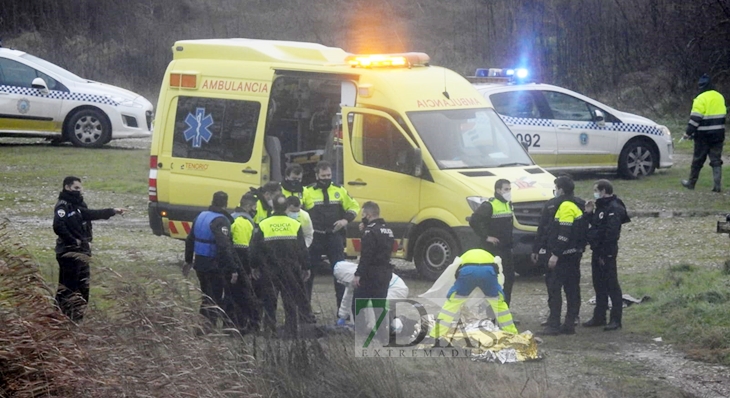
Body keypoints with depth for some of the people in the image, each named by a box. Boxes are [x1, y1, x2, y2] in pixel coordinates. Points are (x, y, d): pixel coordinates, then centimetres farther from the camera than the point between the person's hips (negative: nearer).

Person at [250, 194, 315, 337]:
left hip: (269, 271, -1)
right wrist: (305, 268, 8)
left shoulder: (263, 226, -6)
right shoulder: (295, 225, -4)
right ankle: (292, 329, 3)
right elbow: (302, 249, 0)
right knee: (291, 301, 6)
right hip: (290, 271, 1)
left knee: (269, 300, 10)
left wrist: (255, 267, 9)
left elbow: (255, 250, -3)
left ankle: (269, 327, 7)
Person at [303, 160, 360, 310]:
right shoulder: (308, 192, -1)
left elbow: (354, 207, 13)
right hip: (315, 237, -2)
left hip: (334, 237, 2)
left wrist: (345, 220, -4)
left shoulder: (339, 191, 6)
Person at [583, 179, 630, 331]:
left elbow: (611, 233, -22)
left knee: (611, 286, -5)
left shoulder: (613, 209, -16)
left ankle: (616, 320, -1)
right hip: (597, 251, 10)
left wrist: (605, 253, -24)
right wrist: (589, 214, 7)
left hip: (607, 253, -10)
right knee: (599, 285, 15)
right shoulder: (601, 207, 16)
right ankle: (599, 317, 23)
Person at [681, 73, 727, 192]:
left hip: (704, 135, -6)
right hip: (718, 135, 6)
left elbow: (695, 118, -17)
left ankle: (691, 183, 17)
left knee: (698, 160, 6)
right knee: (716, 160, 5)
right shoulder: (720, 97, 10)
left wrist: (688, 132, -11)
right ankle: (717, 185, -3)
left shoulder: (701, 99, -13)